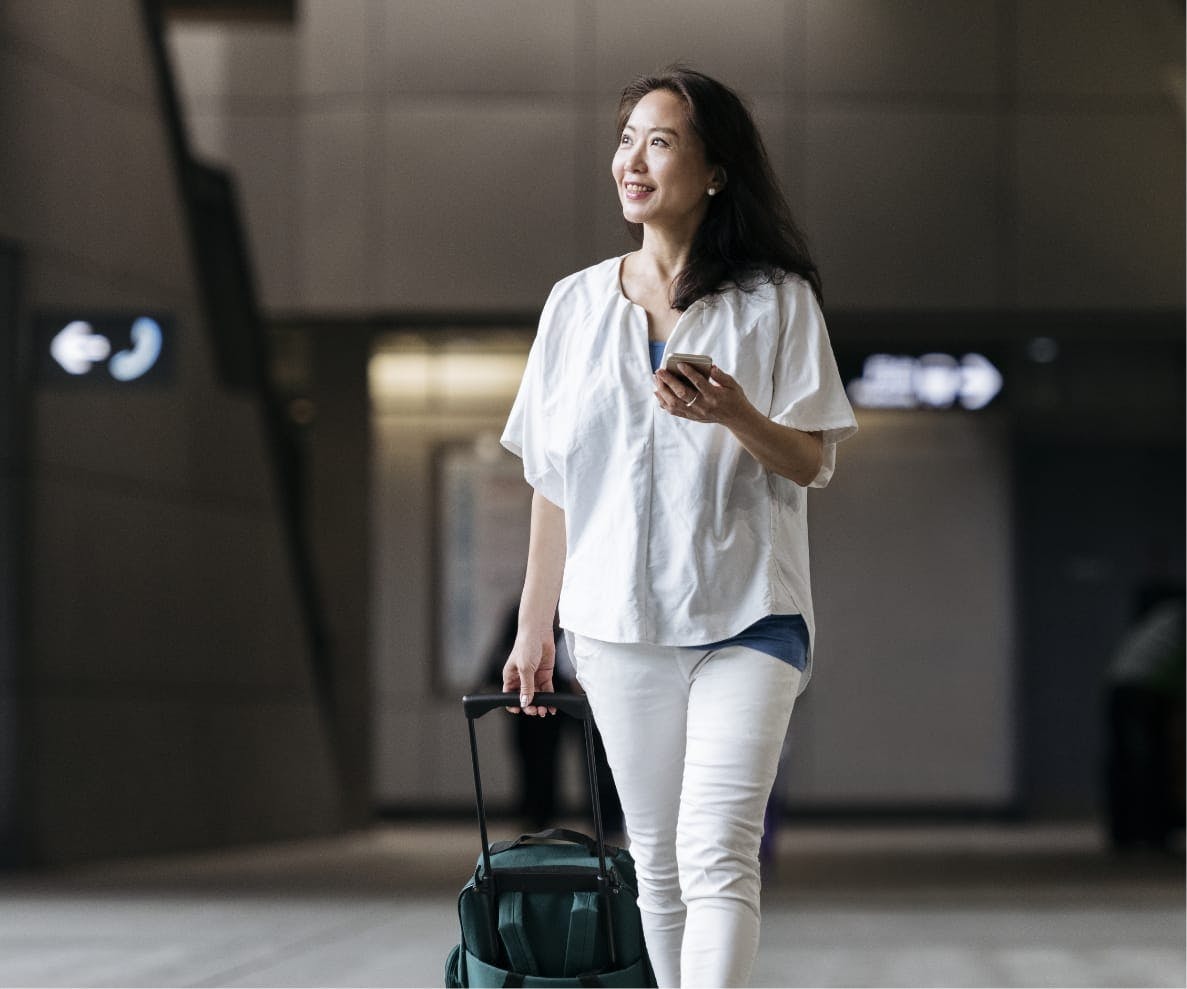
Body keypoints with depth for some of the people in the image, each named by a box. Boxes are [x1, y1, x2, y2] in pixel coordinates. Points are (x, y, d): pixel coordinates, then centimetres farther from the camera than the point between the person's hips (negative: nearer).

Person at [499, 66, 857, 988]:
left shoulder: (775, 301, -1)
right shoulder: (578, 304, 9)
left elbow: (811, 464, -1)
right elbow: (552, 482, 12)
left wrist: (736, 416, -22)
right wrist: (534, 627, 12)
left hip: (746, 617, -4)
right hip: (617, 625, 4)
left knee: (717, 854, -15)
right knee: (656, 862, 9)